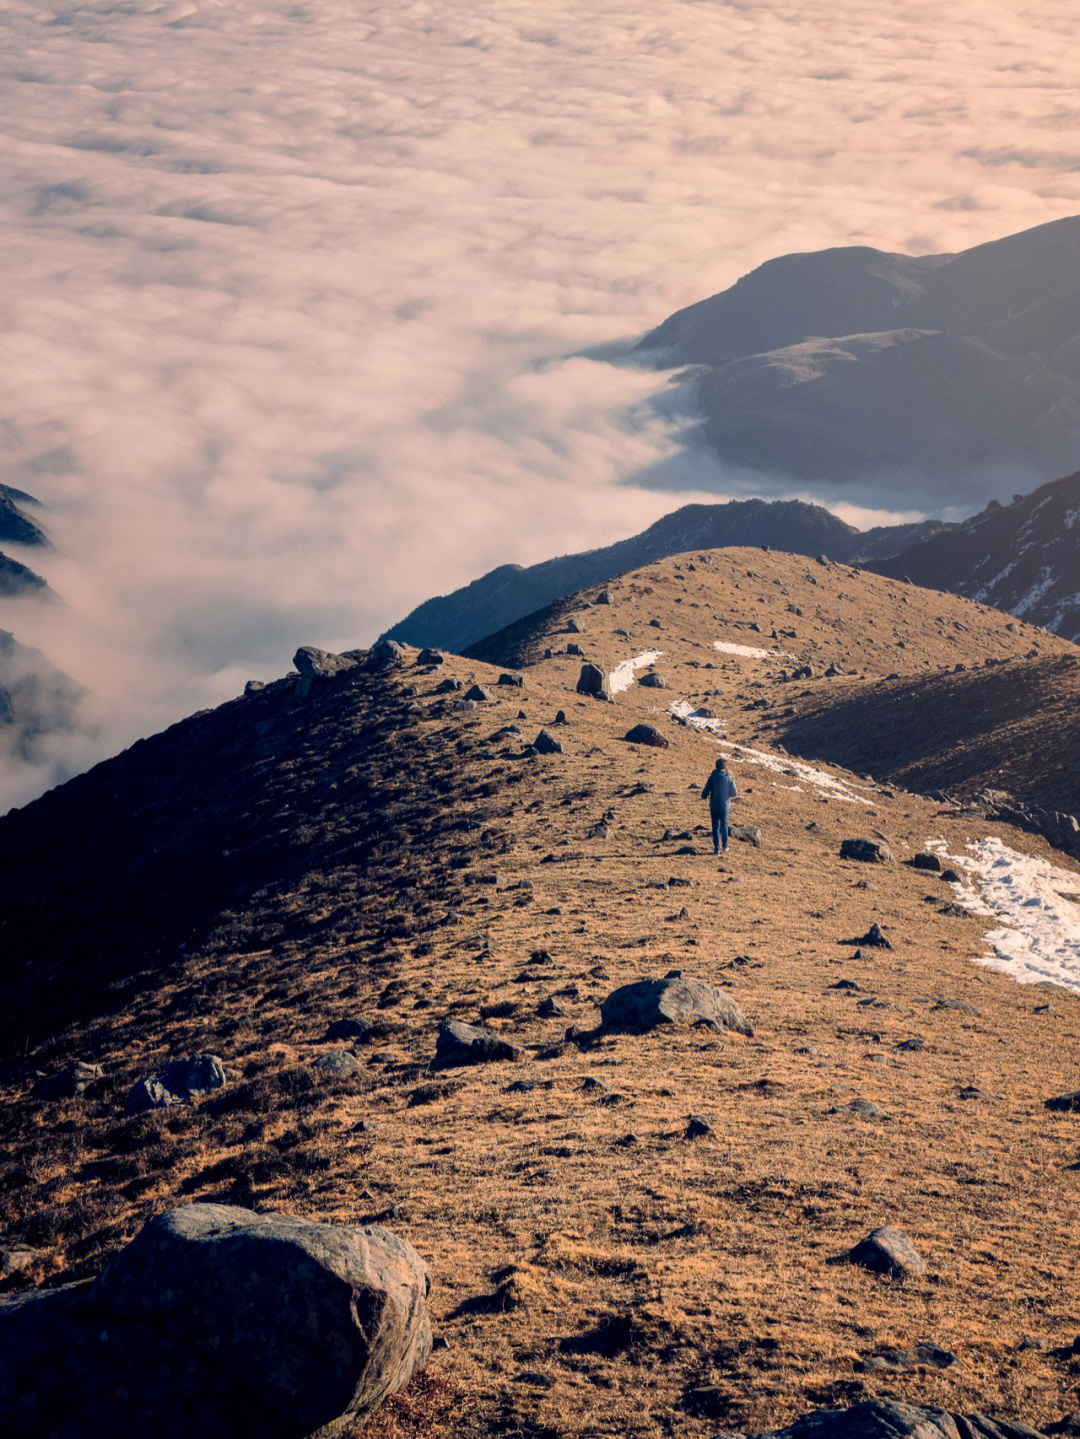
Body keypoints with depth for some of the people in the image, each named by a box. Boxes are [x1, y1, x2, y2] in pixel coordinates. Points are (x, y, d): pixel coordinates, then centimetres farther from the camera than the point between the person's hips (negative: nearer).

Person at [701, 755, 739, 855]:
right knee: (724, 825, 19)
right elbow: (734, 794, -4)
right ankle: (725, 846, 19)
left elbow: (705, 792, -7)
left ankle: (716, 849, 2)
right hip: (725, 805, 1)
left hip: (714, 806, -1)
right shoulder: (728, 778, -8)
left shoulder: (712, 777, -8)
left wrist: (704, 796, 16)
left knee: (715, 826, 6)